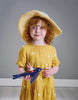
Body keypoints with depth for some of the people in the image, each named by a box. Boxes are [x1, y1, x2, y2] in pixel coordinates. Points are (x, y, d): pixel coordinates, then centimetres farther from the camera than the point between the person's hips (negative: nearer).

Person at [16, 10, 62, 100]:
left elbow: (56, 66, 10)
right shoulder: (25, 49, -6)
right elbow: (20, 67, -2)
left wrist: (52, 71, -10)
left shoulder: (52, 49, 2)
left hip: (47, 86, 2)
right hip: (30, 86, -2)